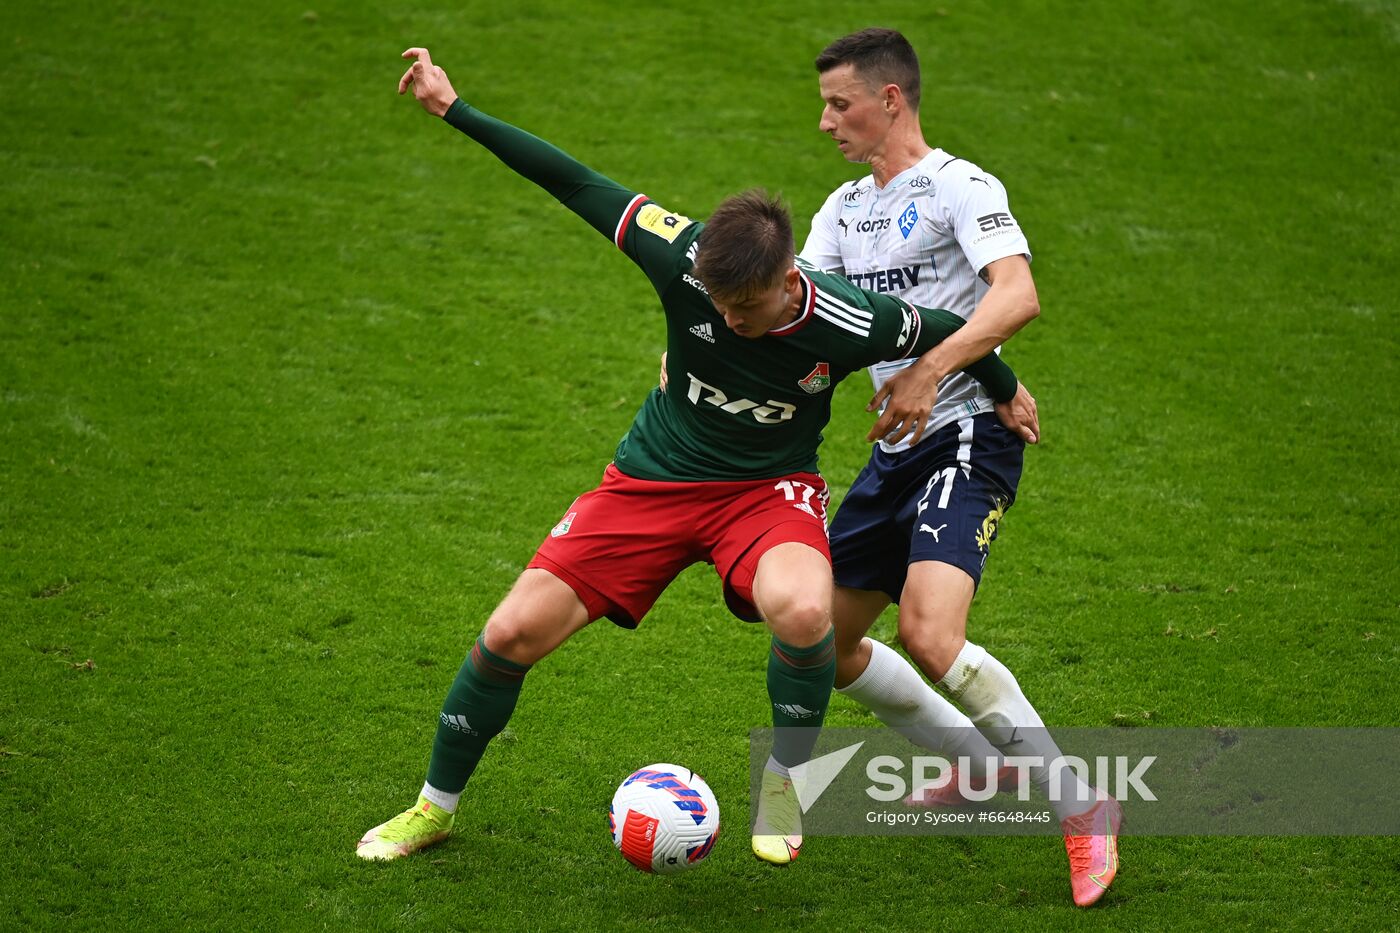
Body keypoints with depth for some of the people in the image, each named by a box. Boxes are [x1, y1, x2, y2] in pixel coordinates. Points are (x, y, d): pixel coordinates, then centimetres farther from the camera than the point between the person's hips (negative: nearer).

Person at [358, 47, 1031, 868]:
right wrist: (455, 109, -14)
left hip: (769, 487, -2)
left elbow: (944, 330, -5)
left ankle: (785, 784, -7)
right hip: (652, 481, 2)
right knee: (514, 632, -7)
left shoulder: (846, 326, -25)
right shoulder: (686, 262, -23)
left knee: (803, 610, -36)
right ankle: (436, 806, 18)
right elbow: (580, 186, -15)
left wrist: (1006, 390, 12)